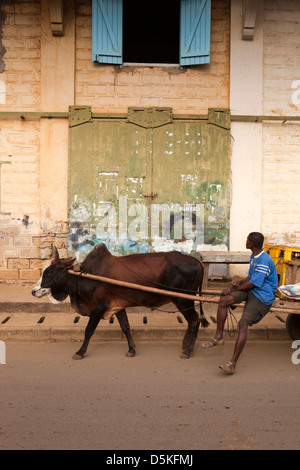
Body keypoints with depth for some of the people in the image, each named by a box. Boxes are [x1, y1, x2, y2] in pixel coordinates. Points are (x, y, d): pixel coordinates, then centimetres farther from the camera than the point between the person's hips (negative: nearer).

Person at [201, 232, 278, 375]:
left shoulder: (264, 261, -20)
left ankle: (232, 364, -16)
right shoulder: (253, 256, 11)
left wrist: (232, 290, -12)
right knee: (223, 301, -11)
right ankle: (218, 338, -1)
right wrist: (239, 283, -3)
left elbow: (252, 283, -20)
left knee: (243, 324, -18)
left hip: (262, 296, -9)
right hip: (251, 291, 9)